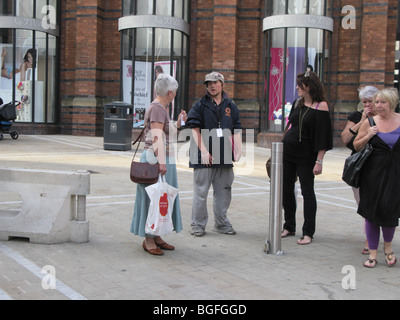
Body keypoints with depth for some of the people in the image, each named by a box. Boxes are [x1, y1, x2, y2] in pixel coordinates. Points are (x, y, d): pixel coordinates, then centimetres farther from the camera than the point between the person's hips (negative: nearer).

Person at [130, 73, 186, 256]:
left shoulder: (161, 107, 16)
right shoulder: (157, 108, -15)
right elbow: (157, 137, -25)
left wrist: (178, 122, 19)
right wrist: (162, 162, -32)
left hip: (163, 159, 10)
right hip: (156, 159, -10)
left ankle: (156, 237, 20)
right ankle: (148, 240, 3)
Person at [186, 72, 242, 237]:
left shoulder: (231, 107, 12)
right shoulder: (200, 106, 1)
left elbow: (236, 131, 12)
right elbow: (195, 130, -6)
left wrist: (238, 152, 0)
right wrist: (204, 151, -15)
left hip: (224, 156, 4)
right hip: (204, 156, -4)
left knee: (223, 191, 11)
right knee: (201, 192, 0)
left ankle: (222, 223, 23)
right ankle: (198, 225, 10)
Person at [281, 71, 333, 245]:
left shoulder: (321, 106, -12)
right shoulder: (299, 103, 7)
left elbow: (323, 135, -15)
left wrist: (319, 161, -18)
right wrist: (285, 142, 14)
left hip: (306, 155, -7)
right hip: (287, 151, 7)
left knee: (307, 192, 0)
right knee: (287, 190, 11)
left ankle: (308, 232, 8)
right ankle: (289, 227, 25)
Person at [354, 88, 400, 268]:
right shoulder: (370, 123, 2)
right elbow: (356, 146, 7)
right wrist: (368, 136, -8)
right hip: (373, 172, 0)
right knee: (371, 212, 2)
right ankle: (373, 253, 15)